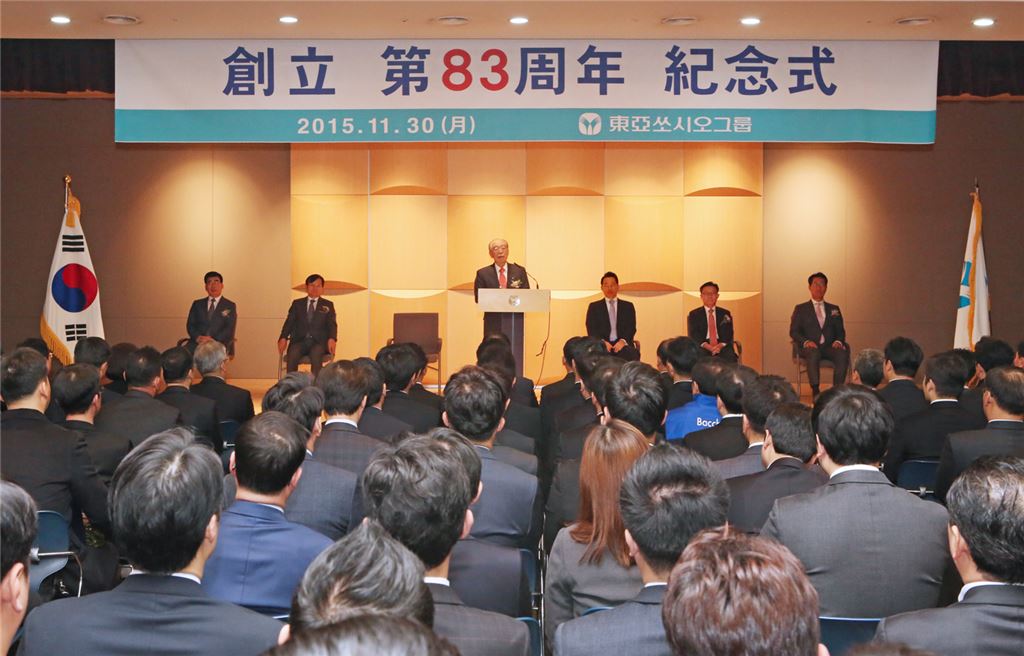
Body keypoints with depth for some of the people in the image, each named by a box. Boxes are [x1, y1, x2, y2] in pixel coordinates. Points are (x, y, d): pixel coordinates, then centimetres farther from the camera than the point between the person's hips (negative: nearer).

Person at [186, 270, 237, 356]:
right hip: (197, 346, 2)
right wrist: (198, 337, -10)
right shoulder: (197, 304, 21)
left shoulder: (230, 306, 12)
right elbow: (190, 324, 12)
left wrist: (213, 340, -15)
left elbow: (229, 329, 1)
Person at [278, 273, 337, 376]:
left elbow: (332, 324, 4)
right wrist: (283, 338, -12)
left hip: (319, 342, -1)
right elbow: (289, 322, 8)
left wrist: (332, 339, -18)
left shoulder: (328, 305, 17)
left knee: (316, 354, -36)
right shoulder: (297, 304, 19)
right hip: (299, 341, 1)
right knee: (292, 355, -33)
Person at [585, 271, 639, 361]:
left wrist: (623, 341, -15)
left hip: (623, 344, 1)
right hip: (601, 346, -1)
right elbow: (591, 330, 4)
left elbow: (631, 328, 6)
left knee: (633, 355, -34)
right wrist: (602, 342, -16)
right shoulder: (594, 307, 15)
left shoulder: (628, 306, 17)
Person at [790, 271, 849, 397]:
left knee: (843, 353, -32)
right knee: (813, 353, -38)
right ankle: (815, 390, -39)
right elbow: (794, 331, 6)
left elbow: (840, 331, 17)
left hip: (829, 347, 2)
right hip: (810, 347, -2)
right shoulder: (801, 309, 16)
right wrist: (806, 341, -15)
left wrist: (839, 341, -8)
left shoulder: (834, 309, 24)